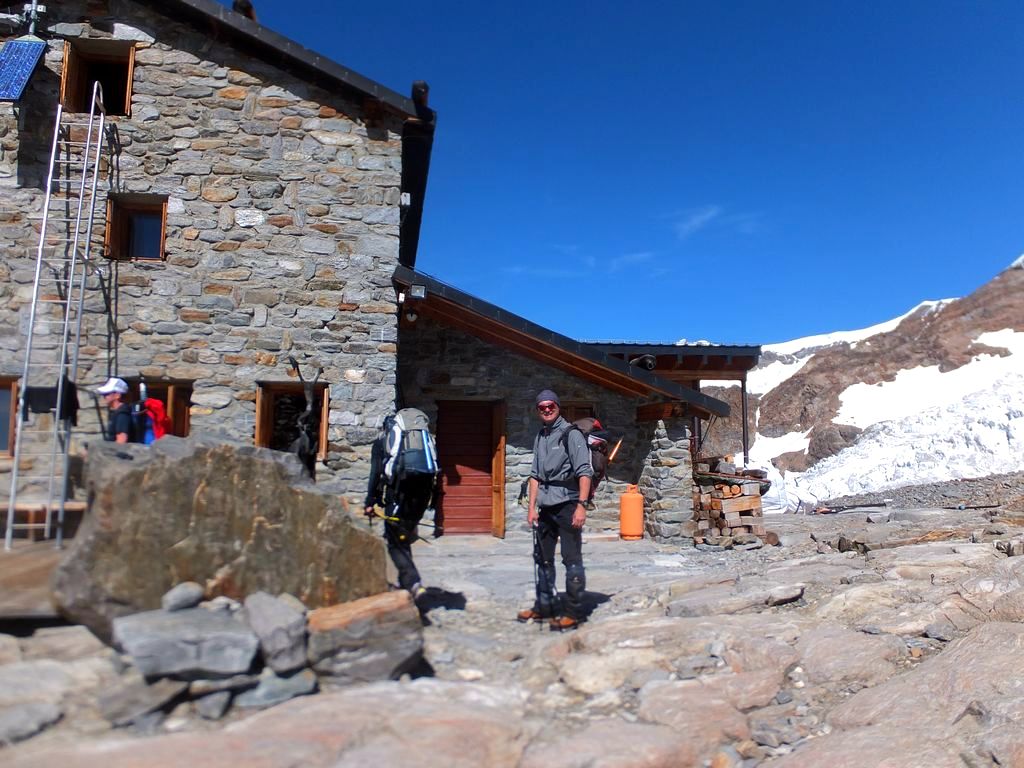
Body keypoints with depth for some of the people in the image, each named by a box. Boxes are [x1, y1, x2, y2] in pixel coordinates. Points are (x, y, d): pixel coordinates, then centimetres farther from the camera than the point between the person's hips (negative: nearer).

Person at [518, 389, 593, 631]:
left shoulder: (571, 434, -6)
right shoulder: (539, 438, 14)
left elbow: (585, 472, -12)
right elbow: (535, 475, 15)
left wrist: (581, 505, -19)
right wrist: (532, 507, 8)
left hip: (567, 505, -7)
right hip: (546, 507, 7)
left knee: (572, 560, -3)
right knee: (543, 558, 15)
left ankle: (573, 612, 4)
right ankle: (544, 606, 27)